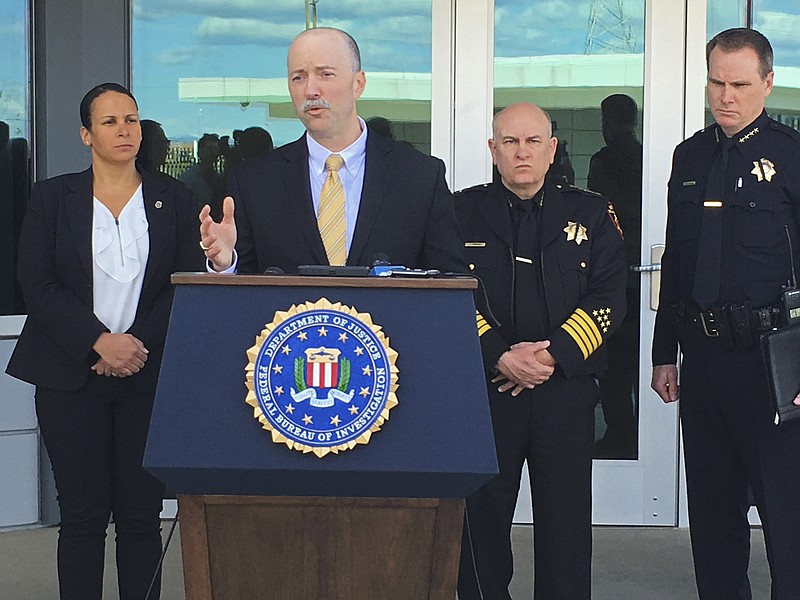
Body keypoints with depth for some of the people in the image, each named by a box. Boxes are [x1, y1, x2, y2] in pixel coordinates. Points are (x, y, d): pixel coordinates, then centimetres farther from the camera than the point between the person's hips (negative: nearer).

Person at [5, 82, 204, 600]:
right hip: (71, 377, -1)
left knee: (142, 514, 2)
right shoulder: (53, 198, 6)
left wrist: (139, 344, -11)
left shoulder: (174, 200, 8)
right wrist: (100, 341, -14)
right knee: (82, 514, 0)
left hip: (149, 376, 1)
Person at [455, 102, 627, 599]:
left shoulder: (591, 214, 8)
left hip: (567, 388, 1)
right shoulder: (463, 212, 7)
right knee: (482, 519, 5)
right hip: (485, 388, 0)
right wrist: (500, 357, -14)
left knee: (567, 522, 4)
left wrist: (553, 356, -12)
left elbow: (608, 298, 0)